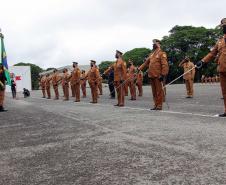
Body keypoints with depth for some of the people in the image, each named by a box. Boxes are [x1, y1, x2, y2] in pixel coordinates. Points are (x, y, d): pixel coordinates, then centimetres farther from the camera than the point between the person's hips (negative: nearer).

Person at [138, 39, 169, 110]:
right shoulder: (151, 54, 19)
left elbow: (164, 65, -11)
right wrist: (139, 68, 14)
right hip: (151, 75, 7)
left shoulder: (161, 53, -3)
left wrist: (163, 74, -19)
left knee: (159, 90, -3)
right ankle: (156, 104, 18)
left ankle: (159, 105, 2)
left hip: (158, 76, -7)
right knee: (154, 91, 11)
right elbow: (146, 63, 22)